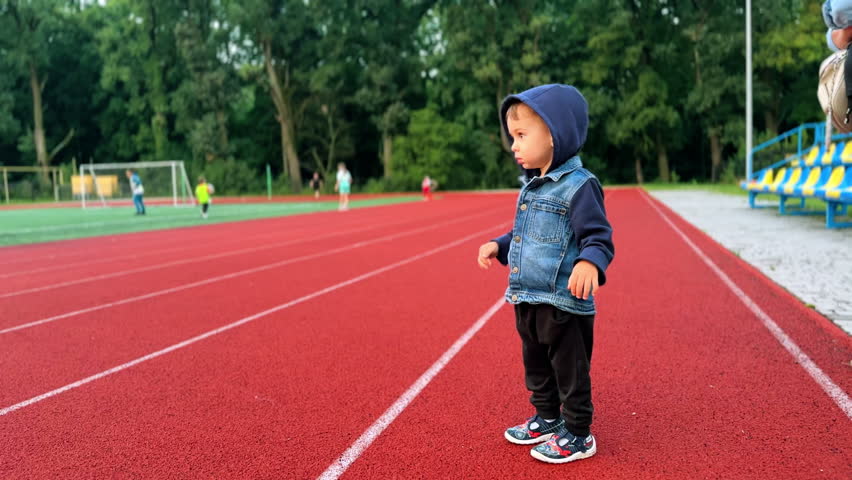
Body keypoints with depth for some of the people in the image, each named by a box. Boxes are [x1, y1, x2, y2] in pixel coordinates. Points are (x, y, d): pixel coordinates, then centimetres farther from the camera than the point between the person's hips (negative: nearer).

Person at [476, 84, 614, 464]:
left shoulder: (579, 186, -17)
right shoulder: (532, 187, 11)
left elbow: (599, 237, -21)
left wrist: (589, 263, -39)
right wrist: (499, 246, 10)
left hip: (564, 303, -9)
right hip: (527, 300, 9)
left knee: (569, 371, 6)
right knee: (536, 366, 22)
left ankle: (577, 435, 21)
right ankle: (547, 418, 40)